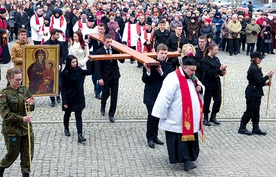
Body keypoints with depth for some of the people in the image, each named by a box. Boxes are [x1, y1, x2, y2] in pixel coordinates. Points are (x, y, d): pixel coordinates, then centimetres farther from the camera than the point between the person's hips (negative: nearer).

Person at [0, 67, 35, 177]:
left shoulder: (24, 90, 2)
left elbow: (31, 109, 12)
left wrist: (31, 104, -12)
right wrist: (21, 118, -25)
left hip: (26, 127, 4)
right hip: (11, 129, -4)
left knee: (27, 154, 7)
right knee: (13, 154, 10)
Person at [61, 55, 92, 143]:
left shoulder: (78, 70, -1)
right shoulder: (64, 73, -13)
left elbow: (90, 72, 3)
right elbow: (63, 88, -12)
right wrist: (64, 102, -15)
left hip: (78, 97, 3)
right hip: (69, 98, -2)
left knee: (78, 116, -3)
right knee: (67, 114, 18)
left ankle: (80, 135, -8)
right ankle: (66, 128, 46)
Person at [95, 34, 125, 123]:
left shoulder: (115, 50, 4)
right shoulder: (99, 51, -5)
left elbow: (122, 61, 3)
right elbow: (97, 66, -8)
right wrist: (99, 78, -16)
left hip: (115, 76, 3)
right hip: (105, 77, -3)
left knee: (114, 96, 4)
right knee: (106, 93, 0)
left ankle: (111, 114, 15)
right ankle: (103, 106, 34)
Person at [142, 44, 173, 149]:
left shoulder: (168, 66, 4)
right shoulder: (149, 63, -5)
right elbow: (144, 80, -6)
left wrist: (162, 73, -20)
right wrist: (148, 71, -24)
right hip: (151, 96, -3)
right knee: (152, 117, -5)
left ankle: (155, 136, 24)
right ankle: (150, 138, 8)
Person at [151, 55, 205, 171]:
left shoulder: (192, 78, 10)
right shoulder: (173, 78, -17)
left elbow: (201, 88, 25)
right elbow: (165, 97, -19)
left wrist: (200, 89, -1)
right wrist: (162, 114, -18)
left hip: (191, 118, 8)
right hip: (178, 119, -8)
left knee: (190, 137, 11)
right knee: (182, 139, -5)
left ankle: (188, 158, 22)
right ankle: (186, 159, -1)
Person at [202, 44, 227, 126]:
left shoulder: (216, 59, 9)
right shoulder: (205, 60, -12)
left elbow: (219, 71, 15)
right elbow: (208, 73, -20)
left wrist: (222, 72, -7)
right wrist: (220, 69, -25)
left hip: (217, 83, 6)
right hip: (208, 84, -6)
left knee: (218, 100, 4)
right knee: (207, 101, 3)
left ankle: (213, 117, 19)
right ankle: (205, 118, 16)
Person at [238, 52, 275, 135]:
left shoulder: (255, 68, 14)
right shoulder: (254, 69, -18)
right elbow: (258, 81, -21)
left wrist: (265, 83, 10)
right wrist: (268, 76, -16)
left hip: (256, 93, 10)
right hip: (253, 93, -10)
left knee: (256, 111, 13)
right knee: (250, 111, -2)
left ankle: (256, 128, 20)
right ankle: (242, 128, 7)